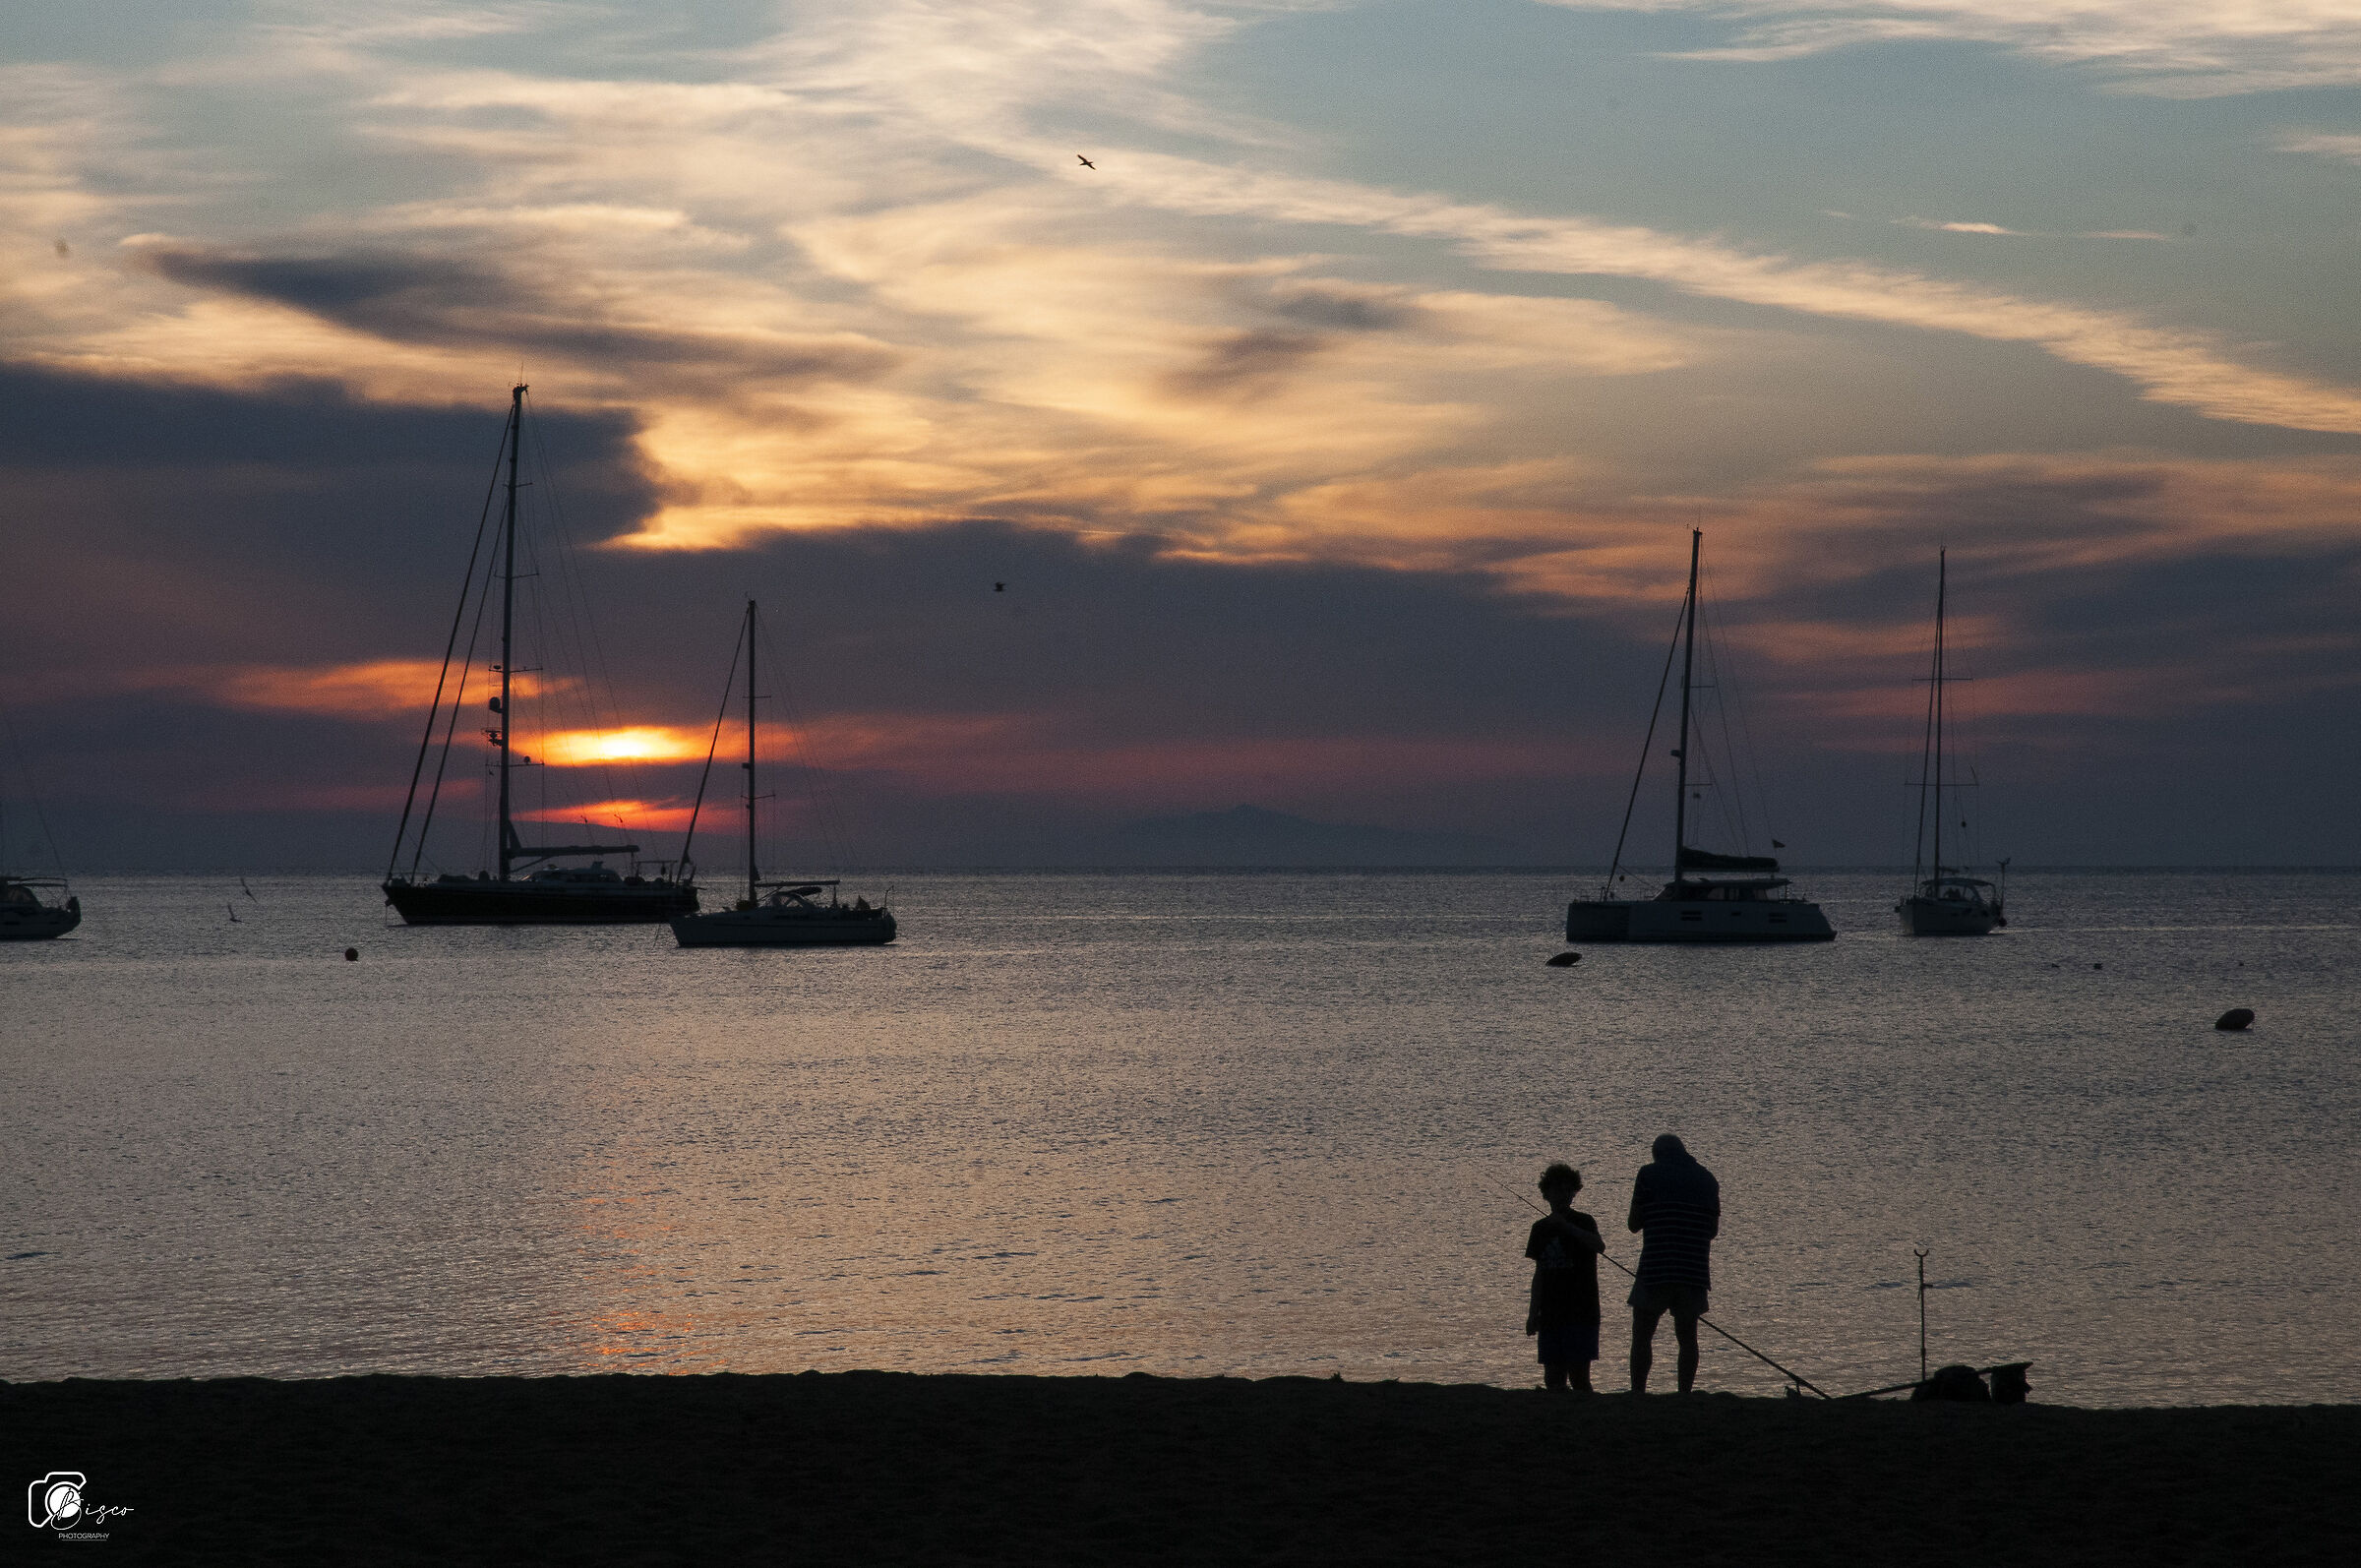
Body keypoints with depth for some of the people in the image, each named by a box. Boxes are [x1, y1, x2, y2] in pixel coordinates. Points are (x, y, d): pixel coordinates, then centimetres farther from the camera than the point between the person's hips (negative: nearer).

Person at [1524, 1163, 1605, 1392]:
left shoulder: (1583, 1222, -2)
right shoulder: (1541, 1228, 13)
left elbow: (1599, 1246, -24)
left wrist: (1565, 1226, -31)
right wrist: (1533, 1313, 16)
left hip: (1581, 1312, -5)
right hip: (1551, 1313, 5)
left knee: (1579, 1377, -11)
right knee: (1553, 1378, 3)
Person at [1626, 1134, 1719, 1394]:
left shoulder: (1650, 1173, 0)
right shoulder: (1706, 1178, 11)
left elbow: (1634, 1223, 2)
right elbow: (1714, 1230, 16)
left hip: (1656, 1270, -3)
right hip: (1695, 1272, 4)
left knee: (1642, 1335, 4)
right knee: (1687, 1337, 10)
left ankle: (1637, 1393, -3)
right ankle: (1685, 1395, 5)